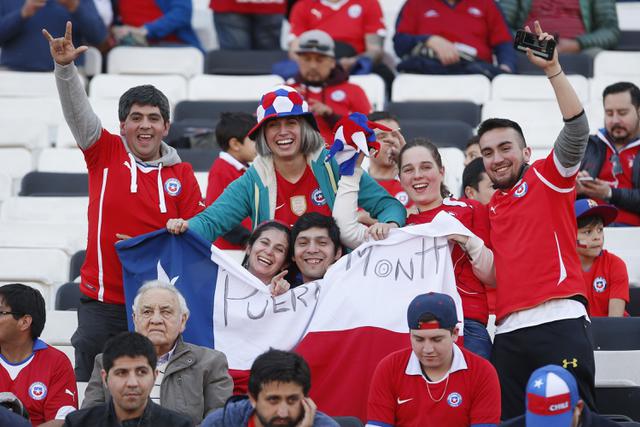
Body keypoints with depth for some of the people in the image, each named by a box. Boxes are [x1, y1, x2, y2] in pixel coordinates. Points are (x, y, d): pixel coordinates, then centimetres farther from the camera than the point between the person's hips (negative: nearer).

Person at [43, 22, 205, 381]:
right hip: (102, 301, 0)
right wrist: (65, 68, -23)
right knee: (91, 381, -2)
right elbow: (78, 111, -8)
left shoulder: (182, 174, 5)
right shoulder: (105, 153, 4)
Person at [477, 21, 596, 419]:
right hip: (509, 332, 6)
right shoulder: (490, 209, 22)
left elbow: (577, 129, -8)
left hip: (560, 322, -6)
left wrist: (552, 69, -16)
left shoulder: (547, 178, 7)